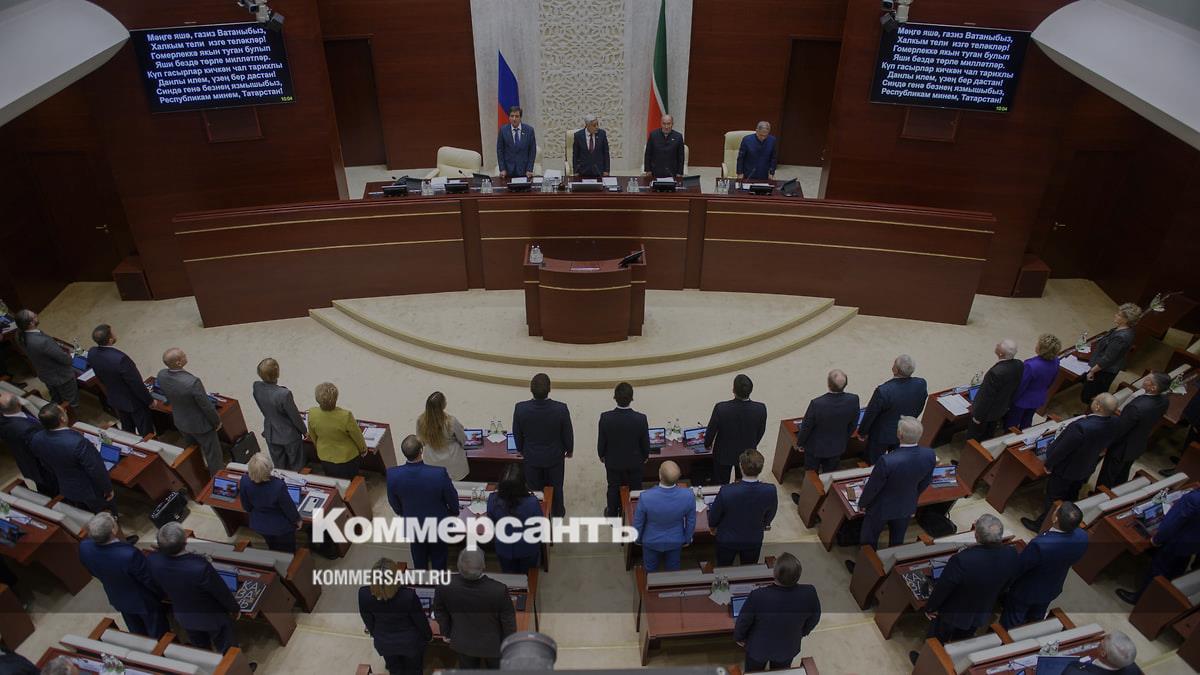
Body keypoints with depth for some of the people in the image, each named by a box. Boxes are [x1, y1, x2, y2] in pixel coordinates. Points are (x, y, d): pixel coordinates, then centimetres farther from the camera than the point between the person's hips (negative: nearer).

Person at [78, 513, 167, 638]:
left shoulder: (84, 547, -25)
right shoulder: (130, 554, -43)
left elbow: (94, 572, -3)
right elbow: (150, 580, -24)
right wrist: (162, 594, -3)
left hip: (118, 599, 5)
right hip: (144, 600, -5)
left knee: (138, 634, 32)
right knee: (159, 636, 23)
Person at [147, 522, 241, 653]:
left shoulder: (152, 560, -27)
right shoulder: (200, 566, -43)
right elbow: (222, 592, -24)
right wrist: (235, 608, -3)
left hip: (182, 615, 5)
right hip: (212, 616, -5)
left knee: (200, 649, 32)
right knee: (226, 650, 23)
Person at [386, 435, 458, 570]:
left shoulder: (392, 474, -29)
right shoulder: (439, 473, -36)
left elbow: (393, 501, -8)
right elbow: (452, 497, -17)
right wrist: (454, 511, 6)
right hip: (437, 522, -2)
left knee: (419, 555, 30)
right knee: (438, 553, 26)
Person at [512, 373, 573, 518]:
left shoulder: (520, 408, -27)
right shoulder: (561, 409, -29)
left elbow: (517, 434, -10)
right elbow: (568, 434, -13)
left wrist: (521, 449, 11)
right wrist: (569, 449, 8)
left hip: (531, 456, 0)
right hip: (555, 456, 0)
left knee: (534, 489, 23)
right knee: (556, 486, 25)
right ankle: (557, 512, 48)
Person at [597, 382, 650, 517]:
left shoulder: (605, 417, -26)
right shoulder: (640, 419, -27)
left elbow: (601, 441, -12)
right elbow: (645, 442, -12)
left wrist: (602, 455, 8)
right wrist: (645, 456, 9)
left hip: (612, 461, 1)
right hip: (634, 462, 0)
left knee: (613, 488, 22)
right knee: (634, 489, 21)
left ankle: (612, 515, 41)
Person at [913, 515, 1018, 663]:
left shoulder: (962, 560, -43)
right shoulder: (1011, 555, -26)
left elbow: (942, 588, -25)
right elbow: (1005, 586, -5)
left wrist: (929, 607, -5)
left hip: (953, 614, -4)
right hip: (982, 614, 4)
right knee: (961, 642, 32)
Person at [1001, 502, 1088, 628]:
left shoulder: (1040, 545, -45)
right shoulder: (1082, 537, -27)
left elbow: (1017, 568, -27)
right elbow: (1072, 560, -4)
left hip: (1026, 591, -5)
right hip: (1052, 590, 5)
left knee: (1012, 623, 23)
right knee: (1036, 618, 33)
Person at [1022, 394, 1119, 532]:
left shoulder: (1082, 427, -41)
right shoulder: (1113, 424, -19)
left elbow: (1061, 449, -27)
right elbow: (1102, 446, 0)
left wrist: (1049, 464, -12)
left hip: (1066, 469, -6)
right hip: (1086, 469, 6)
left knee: (1053, 498, 16)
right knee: (1071, 497, 28)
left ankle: (1042, 525, 35)